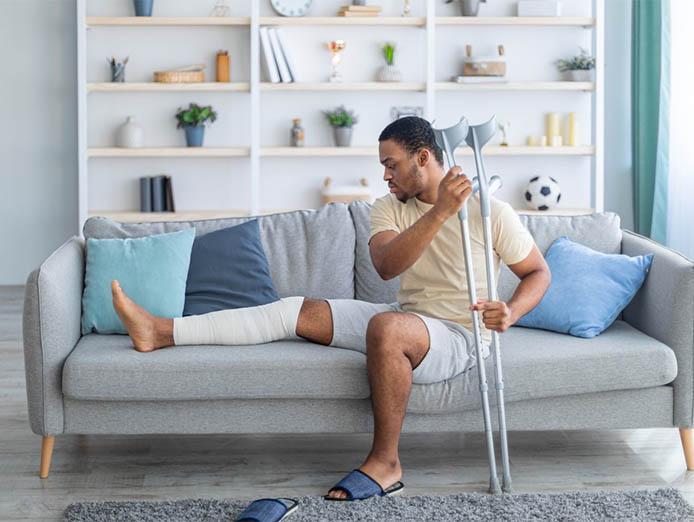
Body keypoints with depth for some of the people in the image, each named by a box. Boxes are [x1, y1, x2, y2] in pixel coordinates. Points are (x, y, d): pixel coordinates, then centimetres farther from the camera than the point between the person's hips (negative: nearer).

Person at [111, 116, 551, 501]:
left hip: (461, 338, -6)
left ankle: (385, 463, -28)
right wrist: (439, 212, -31)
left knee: (386, 326, -39)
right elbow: (385, 266, -18)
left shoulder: (490, 211, -10)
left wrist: (510, 312, -21)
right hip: (406, 319, 6)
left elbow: (539, 272, -1)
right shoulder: (389, 207, 2)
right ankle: (162, 332, -10)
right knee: (299, 311, -6)